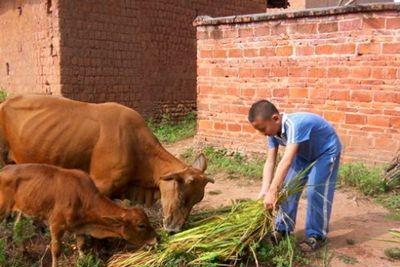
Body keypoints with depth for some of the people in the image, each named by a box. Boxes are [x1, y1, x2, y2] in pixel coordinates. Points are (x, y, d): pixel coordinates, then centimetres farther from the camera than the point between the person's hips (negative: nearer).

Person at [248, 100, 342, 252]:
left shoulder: (295, 125, -41)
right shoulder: (273, 131, -16)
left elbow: (286, 161, -48)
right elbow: (270, 162, -16)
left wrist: (272, 192, -51)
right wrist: (264, 191, -25)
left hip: (326, 152, -8)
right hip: (304, 153, 8)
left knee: (315, 192, -15)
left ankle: (316, 235, 2)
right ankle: (283, 228, 19)